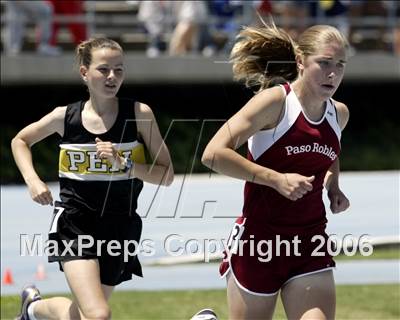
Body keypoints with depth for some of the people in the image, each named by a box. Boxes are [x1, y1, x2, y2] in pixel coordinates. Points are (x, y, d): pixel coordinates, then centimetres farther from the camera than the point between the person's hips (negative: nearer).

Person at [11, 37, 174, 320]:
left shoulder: (139, 115, -6)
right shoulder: (65, 117, -3)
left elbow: (167, 175, -6)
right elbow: (20, 141, 16)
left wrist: (125, 164, -20)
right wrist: (33, 180, 0)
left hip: (120, 229, 2)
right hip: (75, 225, -2)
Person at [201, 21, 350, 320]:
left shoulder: (339, 113, 6)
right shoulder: (275, 100, -13)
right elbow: (213, 154, -21)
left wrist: (333, 186, 10)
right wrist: (277, 179, -24)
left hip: (310, 245, 5)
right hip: (259, 240, -5)